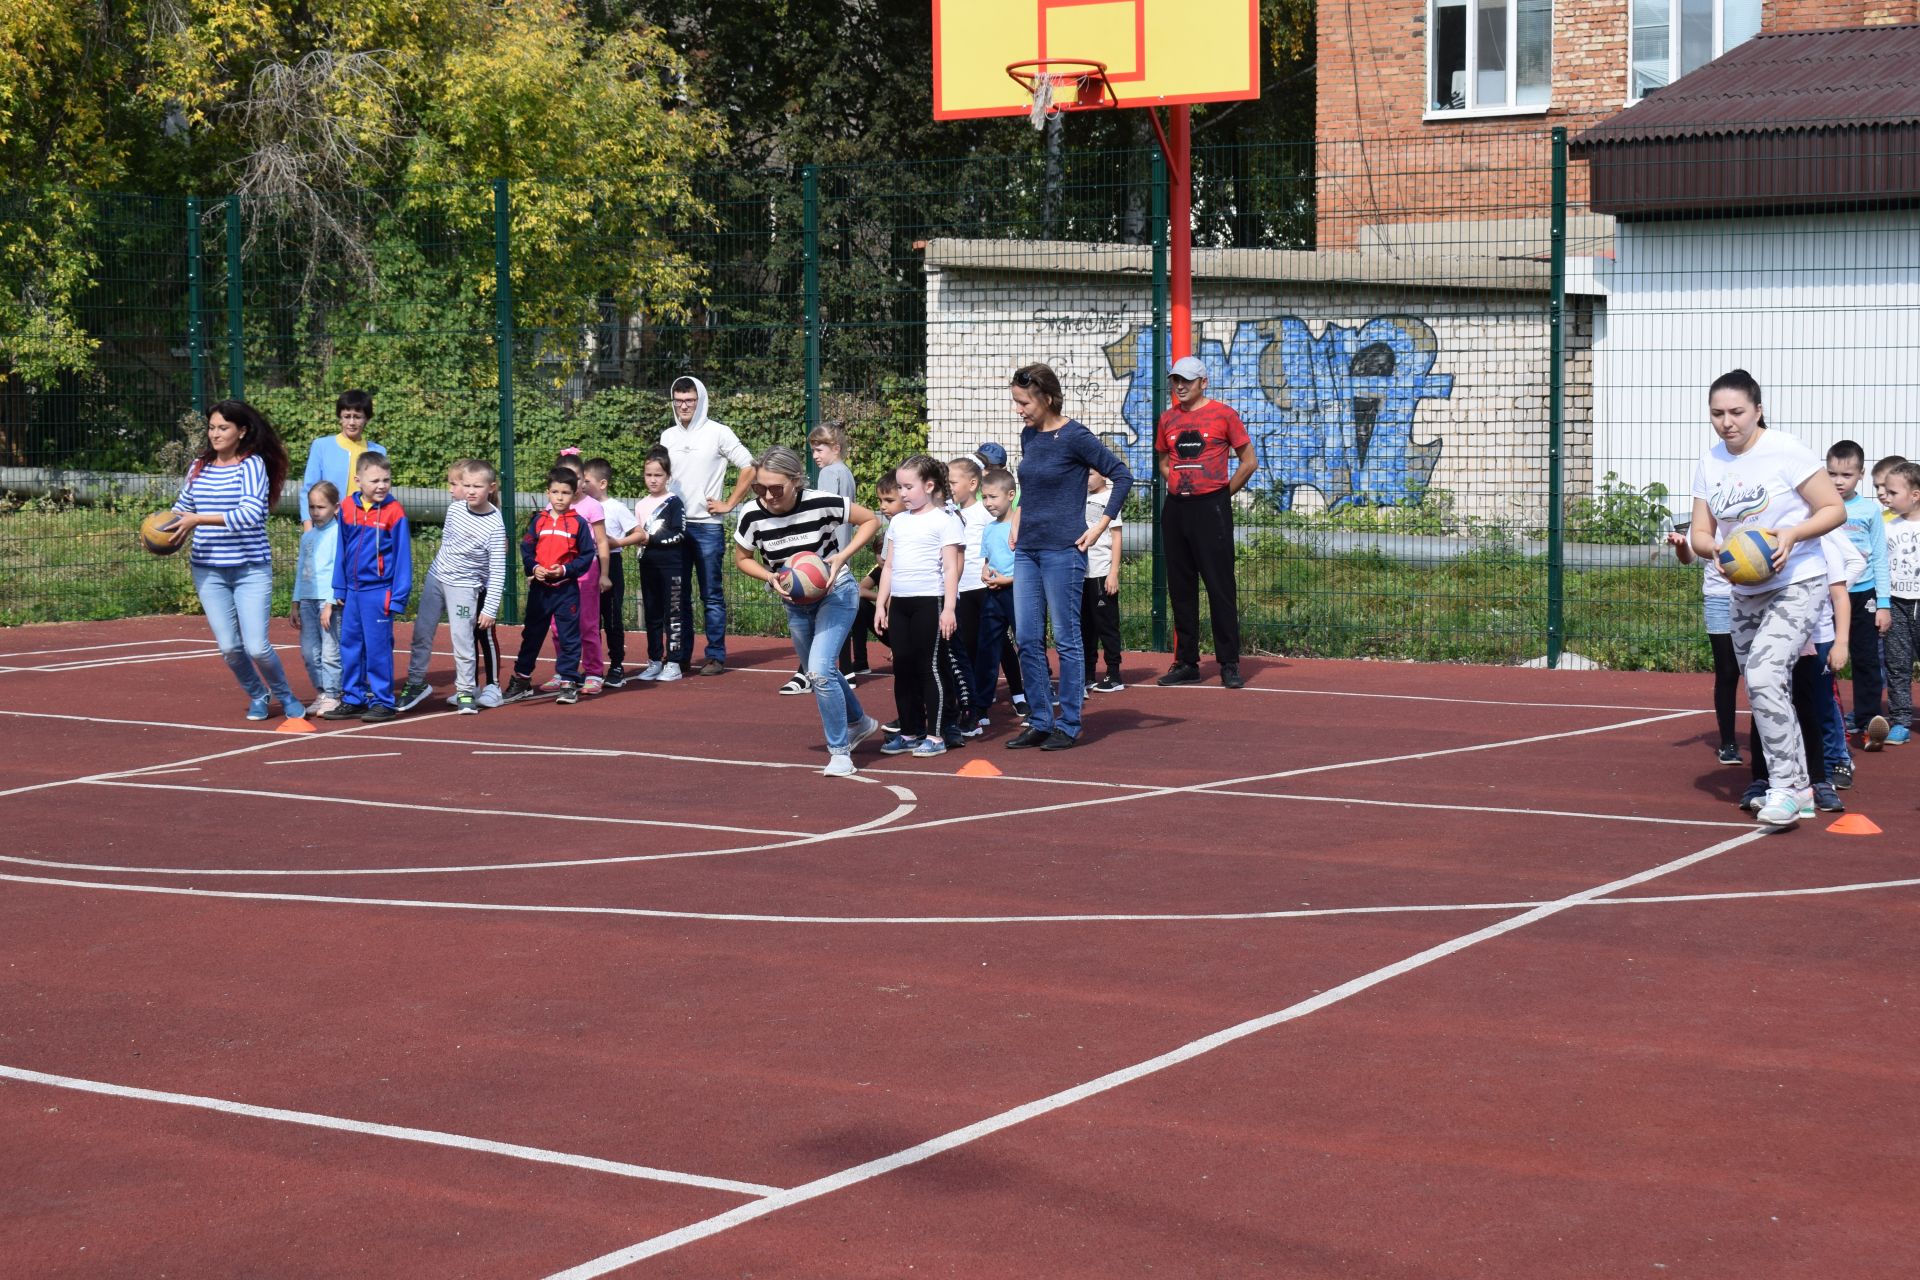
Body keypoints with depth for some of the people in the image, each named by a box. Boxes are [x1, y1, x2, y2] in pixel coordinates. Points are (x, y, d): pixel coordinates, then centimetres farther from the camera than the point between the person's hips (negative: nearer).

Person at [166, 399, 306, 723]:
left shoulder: (252, 464, -9)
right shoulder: (199, 466, 7)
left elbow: (251, 513, -22)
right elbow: (183, 508, 18)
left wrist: (199, 520, -26)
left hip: (251, 570, -4)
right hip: (208, 571, 4)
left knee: (256, 646, -9)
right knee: (229, 647, 1)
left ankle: (285, 696, 18)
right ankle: (257, 696, 28)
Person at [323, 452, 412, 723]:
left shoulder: (394, 512, -9)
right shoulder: (348, 508, 4)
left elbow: (402, 556, -6)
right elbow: (342, 550, 12)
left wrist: (398, 597, -8)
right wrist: (339, 589, 13)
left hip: (379, 591, -5)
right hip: (353, 590, 5)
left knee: (377, 647, -2)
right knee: (349, 644, 10)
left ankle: (382, 702, 8)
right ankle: (353, 699, 20)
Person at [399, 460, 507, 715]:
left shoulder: (495, 527, -20)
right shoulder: (455, 508, -5)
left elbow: (498, 571, -19)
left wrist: (489, 608, -21)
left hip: (464, 586, -5)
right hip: (436, 577, 5)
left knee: (462, 639, -7)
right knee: (421, 634, 11)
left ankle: (465, 691, 7)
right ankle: (415, 683, 25)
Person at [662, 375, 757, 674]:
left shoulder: (717, 433, -3)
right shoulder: (667, 436, 12)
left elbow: (749, 468, -3)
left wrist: (729, 504, -4)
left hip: (707, 526, -5)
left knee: (712, 595, -2)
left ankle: (716, 657, 1)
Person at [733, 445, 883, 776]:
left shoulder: (822, 503, -26)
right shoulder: (752, 515, -19)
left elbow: (871, 520, -11)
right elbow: (742, 559, 0)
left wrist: (843, 556, -23)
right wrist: (771, 577, -19)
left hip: (835, 593, -5)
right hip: (795, 603, 5)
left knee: (820, 671, -19)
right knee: (819, 674, 19)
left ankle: (840, 752, -5)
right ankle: (859, 723, 45)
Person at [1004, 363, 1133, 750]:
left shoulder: (1074, 437, -10)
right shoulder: (1029, 436, 11)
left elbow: (1122, 476, -10)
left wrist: (1101, 526, -12)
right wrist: (1018, 519, 14)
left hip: (1063, 550, -7)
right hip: (1027, 550, 7)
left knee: (1066, 638, 0)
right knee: (1027, 639, 7)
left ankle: (1068, 725, 8)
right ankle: (1039, 722, 15)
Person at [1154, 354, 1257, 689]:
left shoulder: (1222, 414, -2)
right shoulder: (1167, 419, 12)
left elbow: (1249, 461, 0)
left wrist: (1224, 493, -1)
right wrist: (1178, 487, 11)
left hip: (1211, 508, -5)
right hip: (1175, 509, 5)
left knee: (1220, 587, -6)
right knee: (1180, 588, 8)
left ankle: (1229, 664, -2)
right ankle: (1186, 663, 15)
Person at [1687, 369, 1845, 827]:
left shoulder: (1785, 451, -13)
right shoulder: (1709, 462, 3)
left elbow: (1834, 509, -9)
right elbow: (1700, 532, 6)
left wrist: (1792, 534, -25)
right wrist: (1716, 548, -17)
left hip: (1797, 584, -7)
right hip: (1745, 591, 7)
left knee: (1763, 674, -24)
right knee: (1765, 688, 11)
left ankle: (1786, 788, -19)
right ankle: (1796, 780, 28)